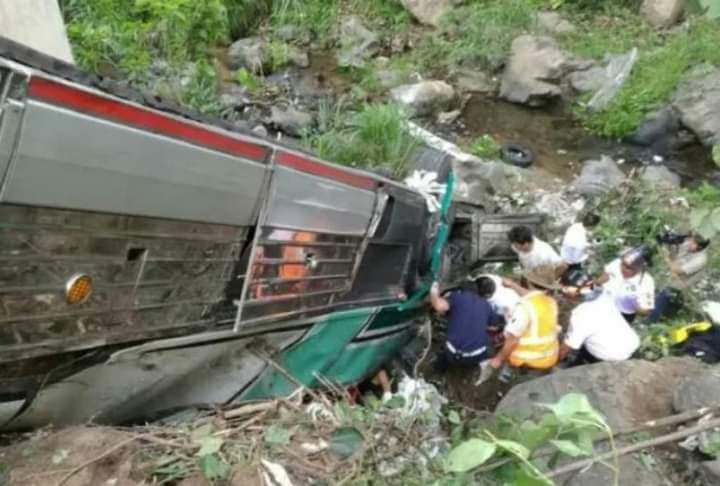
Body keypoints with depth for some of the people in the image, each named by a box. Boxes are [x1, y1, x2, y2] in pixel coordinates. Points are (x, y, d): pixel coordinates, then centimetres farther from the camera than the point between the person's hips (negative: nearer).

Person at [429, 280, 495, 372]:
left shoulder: (457, 296, 4)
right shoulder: (486, 304, 15)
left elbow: (440, 306, -16)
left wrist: (434, 293, 5)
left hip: (454, 356, -1)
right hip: (478, 356, 1)